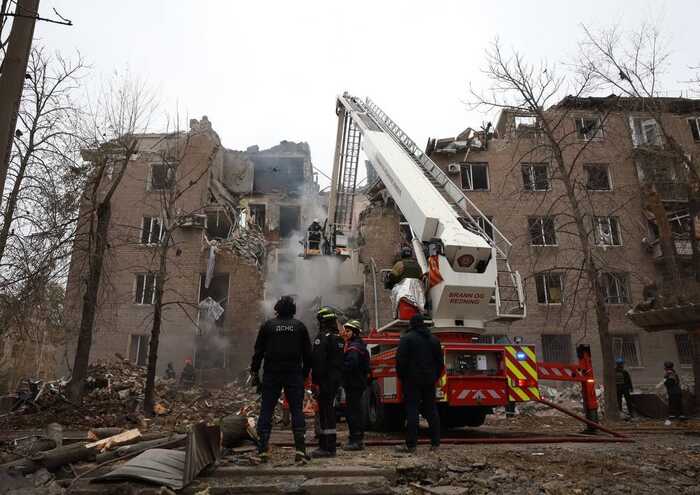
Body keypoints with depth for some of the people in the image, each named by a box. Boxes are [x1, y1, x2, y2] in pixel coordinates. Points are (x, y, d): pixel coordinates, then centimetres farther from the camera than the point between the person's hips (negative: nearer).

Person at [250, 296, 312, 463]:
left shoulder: (268, 325, 3)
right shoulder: (300, 326, 5)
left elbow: (258, 351, 2)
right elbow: (307, 353, 7)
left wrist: (254, 372, 8)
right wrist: (305, 374, 15)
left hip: (271, 374, 0)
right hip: (294, 375, 0)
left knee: (266, 410, 5)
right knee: (297, 410, 4)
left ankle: (262, 449, 2)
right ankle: (300, 449, -1)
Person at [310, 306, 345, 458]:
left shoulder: (323, 337, -14)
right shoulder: (339, 338, 15)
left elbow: (318, 361, -20)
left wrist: (316, 381, -19)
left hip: (326, 381, -9)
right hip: (336, 380, 9)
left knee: (326, 411, -6)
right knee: (326, 411, 17)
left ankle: (329, 448, -3)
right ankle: (324, 445, 25)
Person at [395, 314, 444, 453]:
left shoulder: (407, 338, -6)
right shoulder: (434, 339, 11)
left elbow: (400, 360, -11)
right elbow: (440, 361, 14)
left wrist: (402, 377, 1)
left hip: (412, 380, -5)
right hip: (429, 381, 5)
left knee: (412, 411, -3)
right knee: (432, 411, 11)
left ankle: (411, 445, -3)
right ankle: (435, 443, 13)